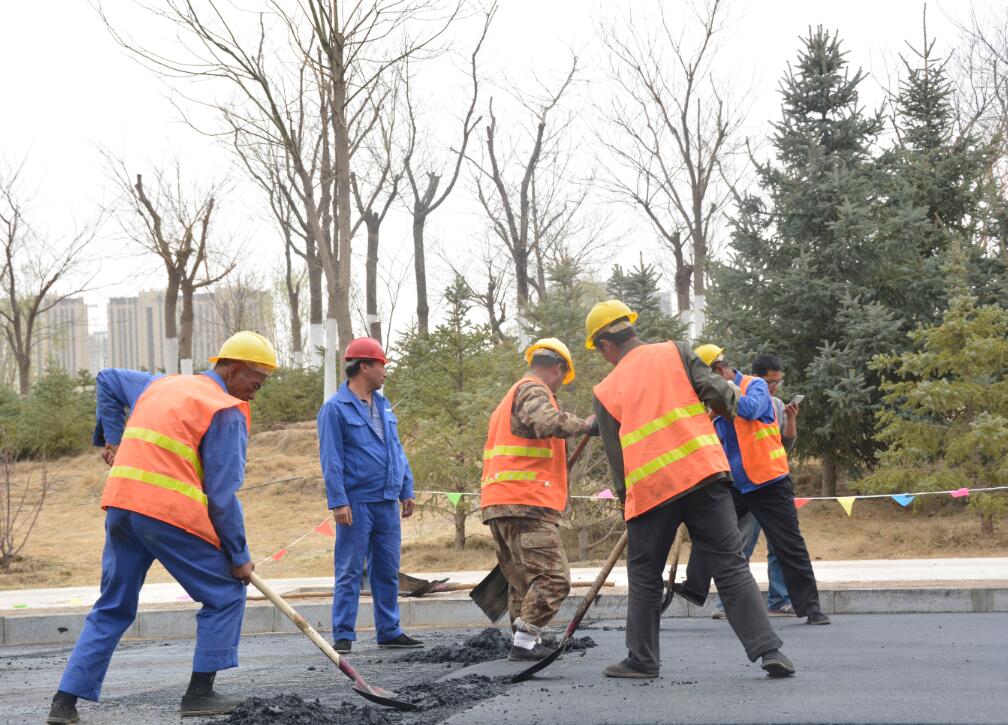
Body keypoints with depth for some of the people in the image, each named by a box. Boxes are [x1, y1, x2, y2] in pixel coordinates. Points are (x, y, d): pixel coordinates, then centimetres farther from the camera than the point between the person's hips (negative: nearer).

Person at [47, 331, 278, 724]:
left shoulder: (162, 384, 21)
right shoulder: (227, 411, -3)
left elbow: (108, 379, 36)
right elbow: (222, 495, -7)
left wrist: (112, 437, 34)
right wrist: (239, 556, 0)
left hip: (121, 502, 7)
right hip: (171, 512, -7)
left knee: (112, 609, 16)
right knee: (225, 595, 9)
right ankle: (199, 693, 9)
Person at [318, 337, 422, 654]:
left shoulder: (383, 406, 16)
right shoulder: (335, 408, -7)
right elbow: (331, 459, -10)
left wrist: (406, 491, 15)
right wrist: (338, 502, -16)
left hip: (387, 502, 7)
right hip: (356, 503, -7)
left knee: (388, 571, 10)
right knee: (349, 571, -2)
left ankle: (389, 631, 18)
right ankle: (343, 636, 2)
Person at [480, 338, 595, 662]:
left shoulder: (509, 397, 29)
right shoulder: (533, 391, -4)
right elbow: (548, 422, -26)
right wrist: (583, 425, -12)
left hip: (498, 502, 10)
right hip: (526, 502, -10)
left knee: (522, 579, 13)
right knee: (552, 576, -11)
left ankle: (526, 641, 12)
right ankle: (525, 641, -15)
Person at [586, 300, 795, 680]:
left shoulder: (606, 391, 9)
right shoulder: (674, 352, 7)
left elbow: (616, 458, 12)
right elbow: (717, 392, -3)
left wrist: (627, 499, 22)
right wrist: (730, 397, 20)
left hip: (648, 489, 0)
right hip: (703, 474, 0)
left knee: (644, 575, 15)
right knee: (730, 566, 1)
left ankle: (642, 659, 18)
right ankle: (768, 650, -6)